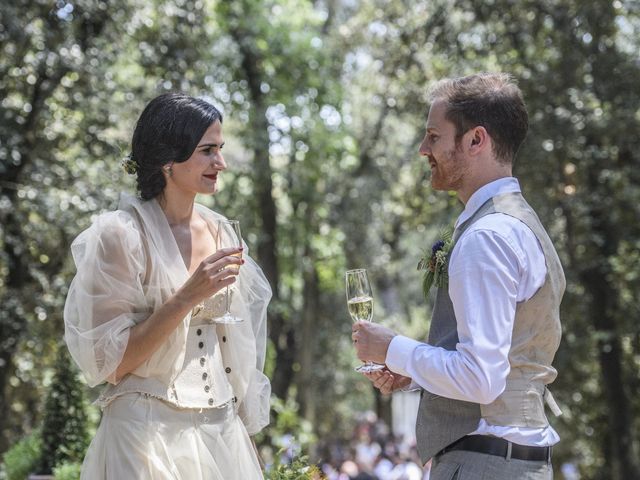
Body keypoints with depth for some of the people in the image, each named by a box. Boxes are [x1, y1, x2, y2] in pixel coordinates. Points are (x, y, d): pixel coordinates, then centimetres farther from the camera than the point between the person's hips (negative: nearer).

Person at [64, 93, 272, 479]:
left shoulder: (220, 232, 5)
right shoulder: (121, 234, -12)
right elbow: (107, 361, -13)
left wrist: (247, 439, 11)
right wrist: (188, 296, -20)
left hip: (223, 432, 5)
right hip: (151, 436, -5)